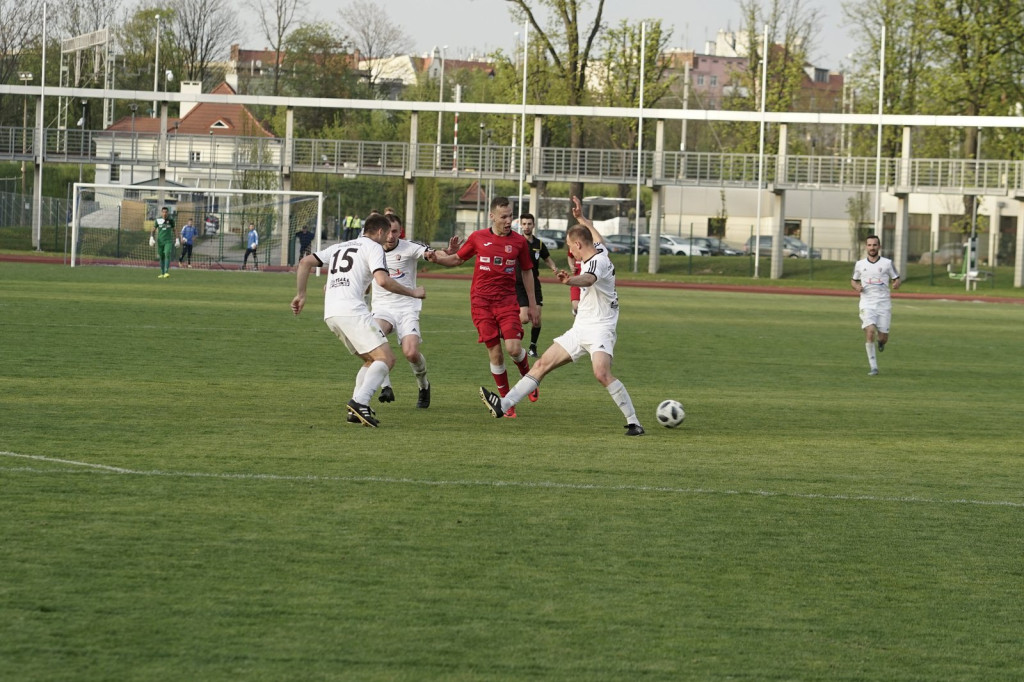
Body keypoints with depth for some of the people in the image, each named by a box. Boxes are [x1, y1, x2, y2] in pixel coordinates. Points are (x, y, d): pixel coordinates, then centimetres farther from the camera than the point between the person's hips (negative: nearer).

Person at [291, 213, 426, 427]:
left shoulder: (339, 247, 27)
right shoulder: (373, 247, 5)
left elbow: (305, 263, 20)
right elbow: (382, 280, -11)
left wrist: (301, 294, 22)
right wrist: (412, 292, 0)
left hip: (330, 313, 8)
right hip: (352, 310, -8)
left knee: (371, 359, 19)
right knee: (386, 357, -13)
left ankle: (357, 409, 4)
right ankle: (360, 402, -31)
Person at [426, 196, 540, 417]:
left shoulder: (519, 241, 3)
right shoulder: (478, 238, 2)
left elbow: (527, 272, 13)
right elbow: (457, 259, 15)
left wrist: (532, 305, 13)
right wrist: (436, 258, -5)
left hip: (507, 301, 0)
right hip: (481, 302, 0)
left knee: (514, 348, -15)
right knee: (494, 352, -3)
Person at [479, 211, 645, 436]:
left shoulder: (598, 261, -20)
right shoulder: (599, 250, 8)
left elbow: (588, 279, -45)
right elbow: (595, 236, 34)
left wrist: (571, 280, -66)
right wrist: (581, 219, 51)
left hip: (599, 329, -10)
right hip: (580, 330, 10)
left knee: (602, 373, -30)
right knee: (542, 364, 7)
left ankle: (633, 422, -21)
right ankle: (503, 404, 8)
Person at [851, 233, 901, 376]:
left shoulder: (887, 263, 2)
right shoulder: (859, 264, 7)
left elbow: (896, 279, 8)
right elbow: (853, 280, 20)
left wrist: (896, 284, -16)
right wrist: (856, 286, -3)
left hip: (884, 304, 0)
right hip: (867, 304, 0)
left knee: (883, 337, 0)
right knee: (870, 332, -20)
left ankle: (881, 340, 42)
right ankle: (873, 367, -13)